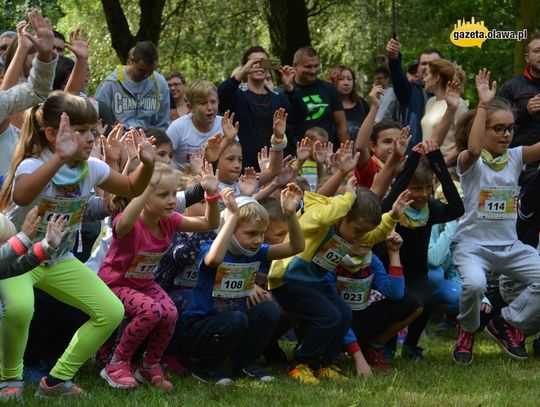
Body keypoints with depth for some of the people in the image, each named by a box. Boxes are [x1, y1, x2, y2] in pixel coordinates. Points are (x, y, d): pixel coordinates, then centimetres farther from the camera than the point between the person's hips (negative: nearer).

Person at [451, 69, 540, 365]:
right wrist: (483, 104, -33)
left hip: (509, 245, 5)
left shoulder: (515, 157, 5)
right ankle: (467, 332, -3)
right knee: (474, 283, -36)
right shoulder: (470, 162, -9)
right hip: (472, 243, -5)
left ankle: (508, 323, 7)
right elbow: (473, 149, -33)